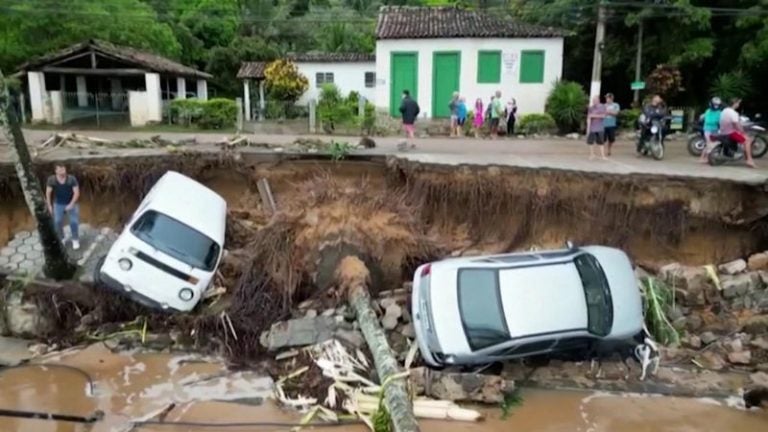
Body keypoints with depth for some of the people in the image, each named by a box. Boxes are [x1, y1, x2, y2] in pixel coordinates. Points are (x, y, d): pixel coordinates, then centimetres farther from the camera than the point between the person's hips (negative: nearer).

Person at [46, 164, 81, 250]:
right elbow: (48, 193, -5)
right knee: (57, 222, -2)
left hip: (71, 203, -1)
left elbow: (76, 192, -16)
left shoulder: (72, 179, -18)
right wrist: (49, 206, -4)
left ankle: (75, 240, 14)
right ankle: (61, 239, 21)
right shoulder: (51, 180, -14)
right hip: (58, 204, 1)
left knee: (74, 222, -5)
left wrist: (71, 204, -20)